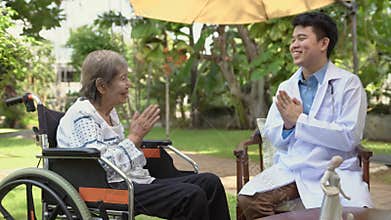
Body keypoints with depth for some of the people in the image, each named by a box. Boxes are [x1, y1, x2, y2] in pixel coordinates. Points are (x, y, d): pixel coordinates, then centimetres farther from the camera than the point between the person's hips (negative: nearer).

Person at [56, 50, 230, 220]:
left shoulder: (109, 113, 19)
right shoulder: (81, 116, -9)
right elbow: (101, 165, -20)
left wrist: (136, 136, 4)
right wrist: (134, 136, -12)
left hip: (132, 180, 9)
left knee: (210, 182, -6)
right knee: (191, 196, -27)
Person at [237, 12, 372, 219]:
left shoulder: (348, 83, -1)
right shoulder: (286, 87, 14)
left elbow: (349, 136, -11)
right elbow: (271, 136, 14)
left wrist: (299, 121, -12)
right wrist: (287, 126, -9)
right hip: (288, 169, 4)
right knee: (247, 200, -21)